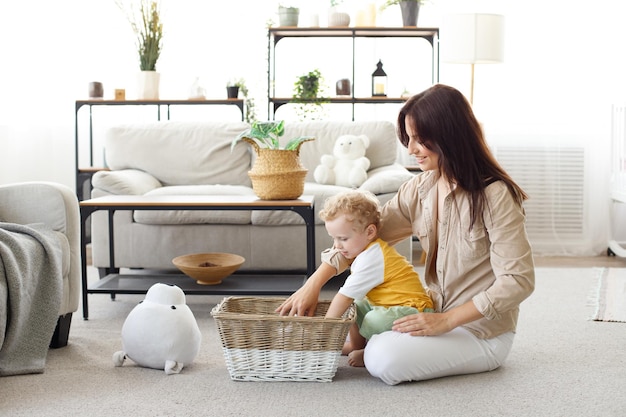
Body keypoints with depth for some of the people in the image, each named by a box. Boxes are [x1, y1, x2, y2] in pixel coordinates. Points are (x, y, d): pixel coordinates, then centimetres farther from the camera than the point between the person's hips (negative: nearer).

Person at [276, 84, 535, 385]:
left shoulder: (495, 196, -22)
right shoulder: (422, 186, 0)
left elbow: (517, 281, -23)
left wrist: (446, 320, -27)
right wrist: (313, 284, -9)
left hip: (482, 330, -7)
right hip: (436, 309, 7)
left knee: (385, 360, -24)